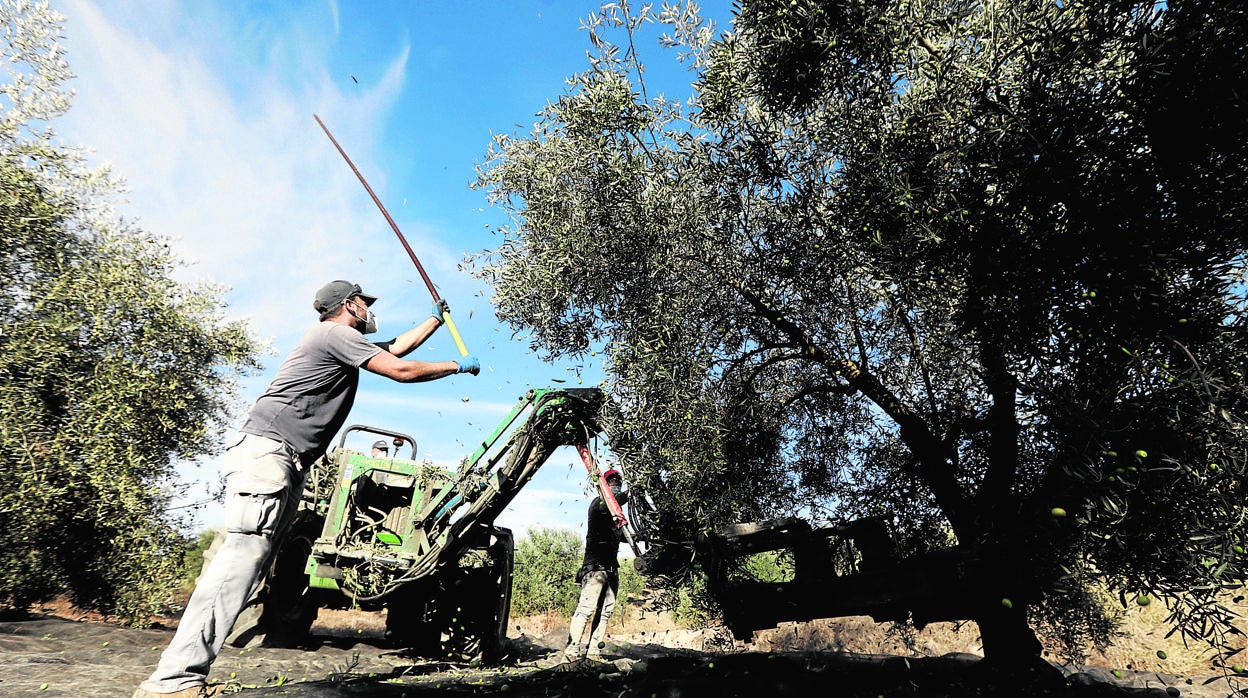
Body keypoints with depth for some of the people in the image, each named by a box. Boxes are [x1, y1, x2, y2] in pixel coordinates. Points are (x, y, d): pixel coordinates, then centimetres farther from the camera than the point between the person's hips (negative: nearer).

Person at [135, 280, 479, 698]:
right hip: (267, 448, -10)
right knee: (246, 548, -19)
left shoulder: (343, 341, 26)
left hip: (288, 461, 10)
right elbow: (403, 372, -8)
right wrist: (458, 366, 6)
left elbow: (397, 349, 40)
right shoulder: (335, 333, -4)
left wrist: (436, 319, 48)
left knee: (256, 554, 2)